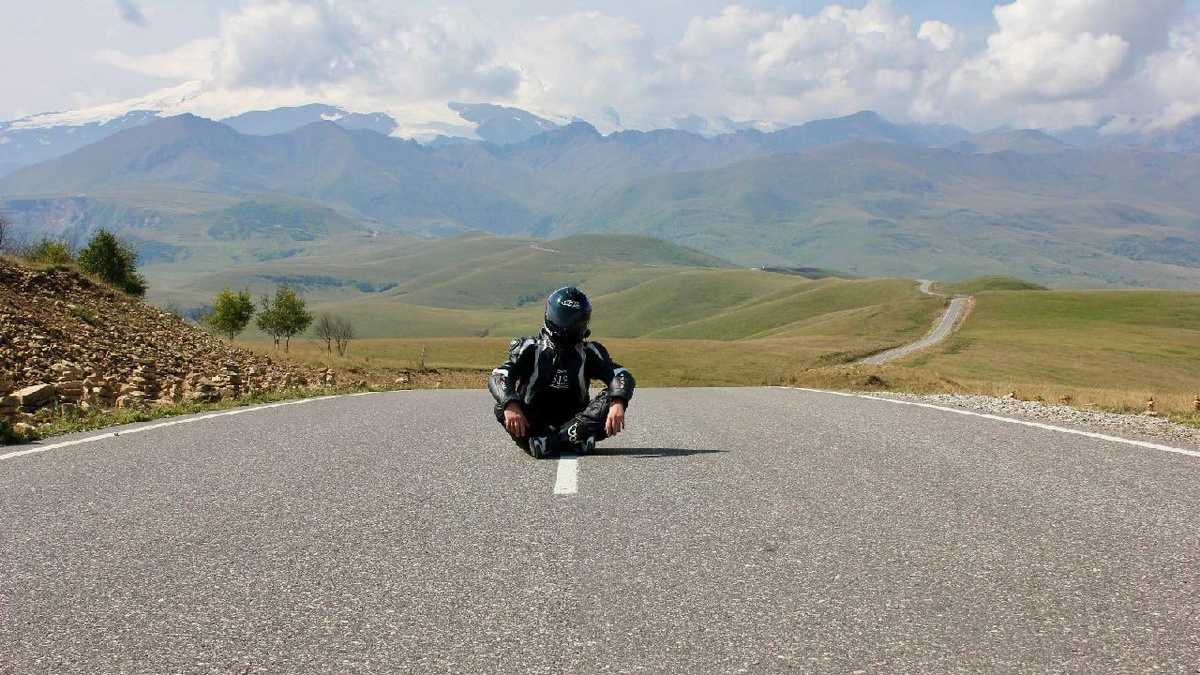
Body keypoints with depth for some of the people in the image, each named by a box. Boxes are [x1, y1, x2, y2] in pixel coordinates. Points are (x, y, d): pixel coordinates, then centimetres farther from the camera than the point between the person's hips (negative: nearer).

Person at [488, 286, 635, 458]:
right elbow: (498, 377, -11)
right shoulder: (529, 349, 4)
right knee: (503, 407, -28)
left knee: (610, 399, -22)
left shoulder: (588, 353, 7)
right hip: (535, 423, -1)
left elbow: (622, 376, -7)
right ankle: (575, 439, -42)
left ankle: (547, 441, -38)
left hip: (575, 419, 1)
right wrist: (510, 405, -34)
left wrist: (618, 403, -31)